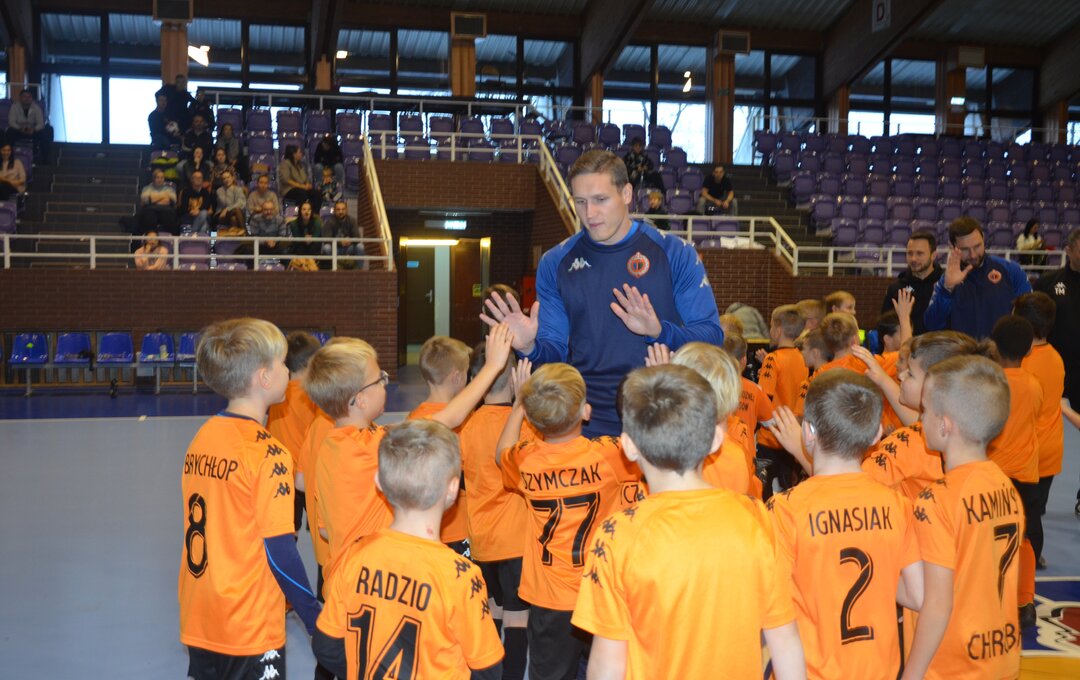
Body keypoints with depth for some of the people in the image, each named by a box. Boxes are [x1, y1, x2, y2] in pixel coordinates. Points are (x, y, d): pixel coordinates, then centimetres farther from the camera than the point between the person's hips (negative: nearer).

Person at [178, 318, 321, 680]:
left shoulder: (201, 437, 2)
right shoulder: (266, 452, -18)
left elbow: (216, 528, 9)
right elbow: (280, 551, -17)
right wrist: (315, 618, -8)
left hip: (198, 622, 7)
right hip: (251, 630, -7)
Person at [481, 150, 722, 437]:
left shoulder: (676, 254, -2)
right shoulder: (555, 263, 4)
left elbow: (711, 337, -5)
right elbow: (556, 351, 7)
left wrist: (659, 331, -22)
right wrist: (530, 348, -15)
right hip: (588, 426, 1)